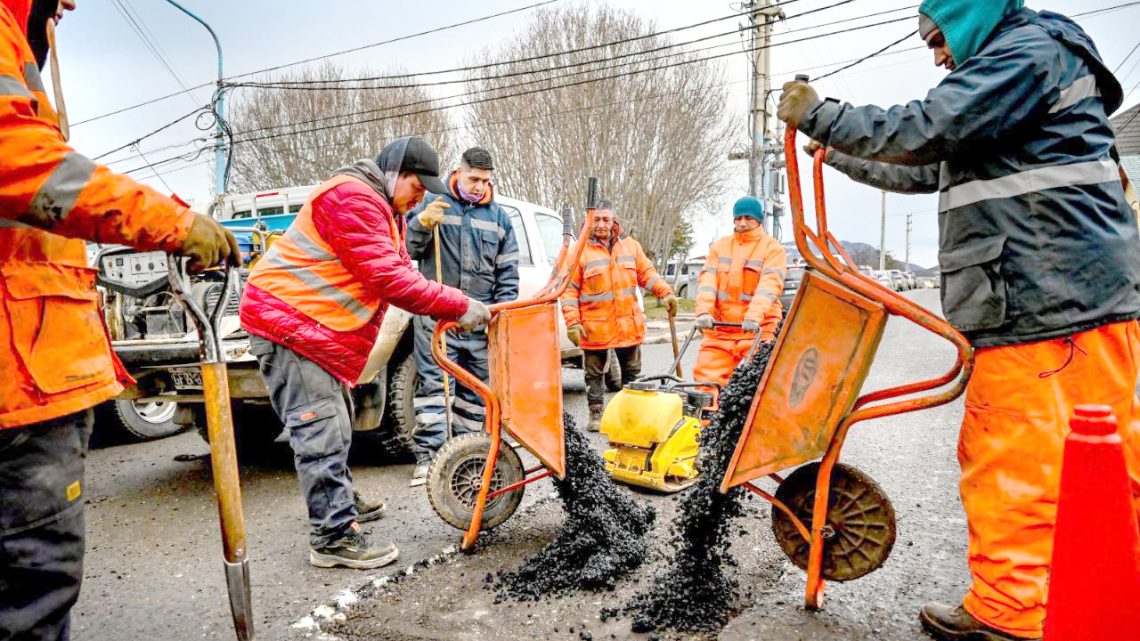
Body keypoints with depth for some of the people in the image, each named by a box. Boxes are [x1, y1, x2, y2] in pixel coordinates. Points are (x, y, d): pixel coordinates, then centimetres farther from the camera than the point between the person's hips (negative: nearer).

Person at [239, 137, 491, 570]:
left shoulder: (383, 209, 17)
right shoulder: (352, 197, -19)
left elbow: (399, 273, 12)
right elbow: (387, 278, -27)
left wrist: (450, 308, -2)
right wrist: (457, 306, -23)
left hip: (316, 328, 11)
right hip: (288, 321, -11)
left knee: (335, 424, 20)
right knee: (321, 432, -10)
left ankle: (340, 500, 37)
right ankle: (334, 536, -3)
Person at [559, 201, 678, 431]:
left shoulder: (630, 245, 6)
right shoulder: (580, 250, -6)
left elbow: (646, 273, 12)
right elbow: (569, 289, -6)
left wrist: (665, 293, -3)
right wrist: (572, 322, -13)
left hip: (628, 324, 3)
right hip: (594, 327, -3)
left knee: (633, 371, 14)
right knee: (594, 374, 8)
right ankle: (596, 414, 23)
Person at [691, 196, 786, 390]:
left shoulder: (773, 249, 3)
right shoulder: (720, 247, 15)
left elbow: (769, 285, -12)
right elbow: (707, 280, 1)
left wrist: (754, 316, -28)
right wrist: (704, 311, -16)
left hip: (757, 329, -3)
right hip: (719, 327, 3)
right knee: (705, 378, -5)